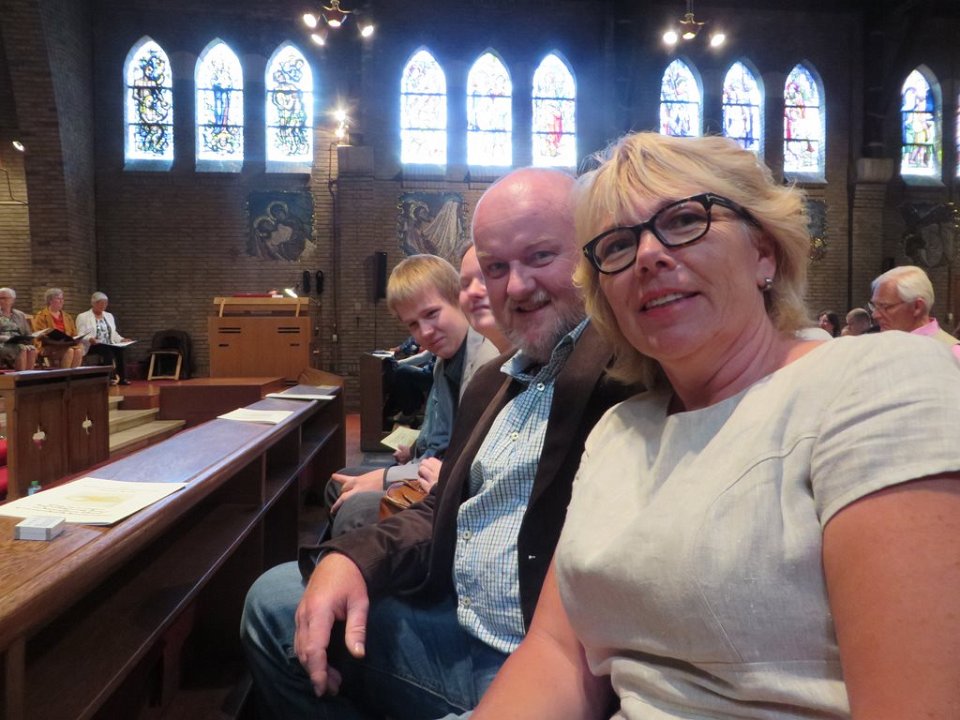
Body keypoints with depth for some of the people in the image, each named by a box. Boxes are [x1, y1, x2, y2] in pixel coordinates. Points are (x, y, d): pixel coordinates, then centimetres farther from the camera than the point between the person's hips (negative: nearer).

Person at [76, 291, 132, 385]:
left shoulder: (109, 316, 22)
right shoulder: (83, 317, 4)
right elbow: (80, 335, -5)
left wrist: (122, 339, 3)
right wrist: (90, 339, -26)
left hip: (109, 346, 4)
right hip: (92, 346, -4)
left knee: (119, 349, -30)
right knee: (107, 349, -36)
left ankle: (122, 377, -33)